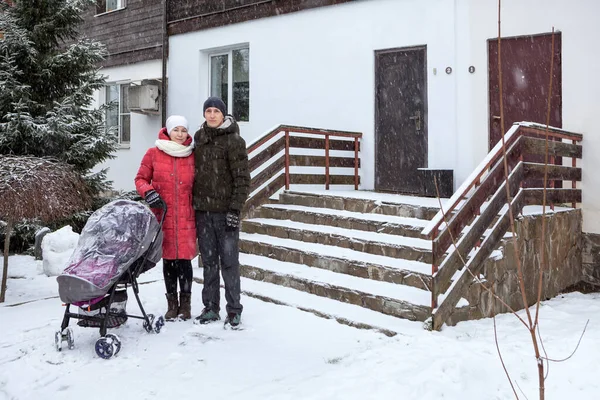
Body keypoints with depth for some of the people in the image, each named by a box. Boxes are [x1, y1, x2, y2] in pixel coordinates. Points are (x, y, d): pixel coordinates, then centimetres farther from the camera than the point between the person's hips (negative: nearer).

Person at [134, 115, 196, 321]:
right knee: (168, 259, 5)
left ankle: (185, 303, 13)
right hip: (163, 215, 0)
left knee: (184, 260, -1)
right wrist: (148, 192, -10)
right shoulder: (154, 154, 2)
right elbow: (141, 179, 9)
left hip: (186, 216, 0)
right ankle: (172, 303, 17)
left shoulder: (193, 155, 5)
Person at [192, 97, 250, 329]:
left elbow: (242, 178, -9)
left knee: (229, 261, -1)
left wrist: (235, 209, -14)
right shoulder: (199, 140, 13)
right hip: (203, 210, 5)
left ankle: (234, 310, 8)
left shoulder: (233, 140, -5)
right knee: (209, 261, 11)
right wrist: (194, 205, 14)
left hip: (225, 211, -5)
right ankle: (211, 308, 20)